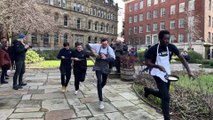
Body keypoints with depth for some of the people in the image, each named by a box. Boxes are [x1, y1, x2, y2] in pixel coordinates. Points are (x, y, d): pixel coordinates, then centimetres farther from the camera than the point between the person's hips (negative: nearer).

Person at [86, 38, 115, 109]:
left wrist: (105, 58, -26)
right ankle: (101, 101, -12)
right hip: (98, 67, -2)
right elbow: (88, 45, 0)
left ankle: (99, 89, 54)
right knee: (99, 81, -17)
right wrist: (92, 51, -15)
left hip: (105, 67, 3)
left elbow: (113, 58, -13)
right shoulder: (97, 46, -6)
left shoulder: (110, 49, -5)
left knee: (104, 82, 16)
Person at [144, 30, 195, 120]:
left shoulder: (171, 47, -7)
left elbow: (181, 58, -8)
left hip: (167, 74, 6)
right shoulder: (153, 49, -18)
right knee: (166, 97, -13)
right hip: (158, 74, -6)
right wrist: (158, 66, -30)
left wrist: (189, 71, -18)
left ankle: (148, 90, 44)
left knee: (163, 95, 18)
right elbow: (147, 62, -14)